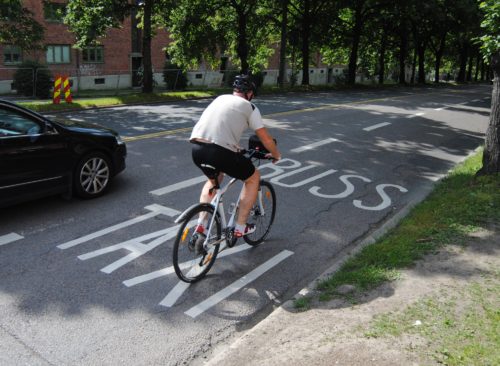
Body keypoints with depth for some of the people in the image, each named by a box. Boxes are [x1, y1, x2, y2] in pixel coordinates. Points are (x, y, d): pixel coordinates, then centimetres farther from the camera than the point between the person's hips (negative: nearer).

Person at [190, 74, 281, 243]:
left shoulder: (220, 99, 27)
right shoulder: (249, 107, 10)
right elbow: (266, 138, 11)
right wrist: (276, 155, 31)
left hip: (196, 148, 6)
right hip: (219, 151, -6)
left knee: (214, 179, 36)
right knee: (253, 177, 19)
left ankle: (201, 224, 27)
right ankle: (240, 227, 22)